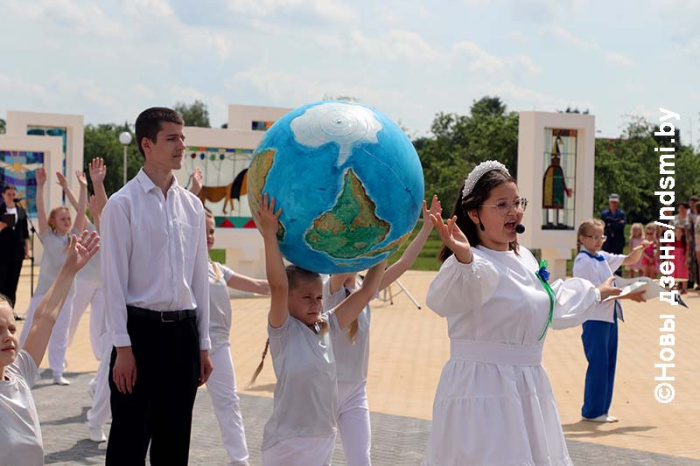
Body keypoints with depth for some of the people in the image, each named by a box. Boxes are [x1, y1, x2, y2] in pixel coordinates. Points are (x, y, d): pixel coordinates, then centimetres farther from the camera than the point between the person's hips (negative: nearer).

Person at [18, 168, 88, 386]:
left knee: (60, 334, 6)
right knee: (30, 331, 2)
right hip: (44, 290, -3)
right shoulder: (48, 237, 0)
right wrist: (40, 186, -18)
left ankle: (58, 372, 12)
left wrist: (83, 187, -5)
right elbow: (40, 211, -10)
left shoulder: (73, 237, 7)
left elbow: (81, 211, 2)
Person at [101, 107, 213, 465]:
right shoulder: (123, 204, -6)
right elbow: (114, 278, -9)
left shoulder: (192, 205, 9)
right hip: (141, 328, -5)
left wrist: (203, 344, 10)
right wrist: (122, 347, -13)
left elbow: (200, 277, 12)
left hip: (183, 331, 5)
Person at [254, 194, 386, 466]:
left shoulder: (326, 327, 6)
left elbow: (366, 292, 8)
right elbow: (278, 286, -25)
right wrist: (269, 233, -31)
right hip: (288, 443, -6)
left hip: (325, 440, 6)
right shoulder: (283, 331, -10)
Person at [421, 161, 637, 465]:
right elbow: (445, 299, -39)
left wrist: (595, 293, 45)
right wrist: (463, 259, -59)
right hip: (482, 391, -9)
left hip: (527, 389, 9)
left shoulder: (524, 258, 12)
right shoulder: (475, 264, -16)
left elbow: (552, 304, 31)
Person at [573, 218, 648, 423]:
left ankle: (601, 410, 16)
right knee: (598, 364, -5)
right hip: (595, 319, -8)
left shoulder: (603, 257, 13)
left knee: (609, 363, 10)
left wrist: (641, 248, 5)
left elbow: (629, 260, 26)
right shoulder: (583, 261, -11)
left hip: (610, 316, 9)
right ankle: (592, 411, 3)